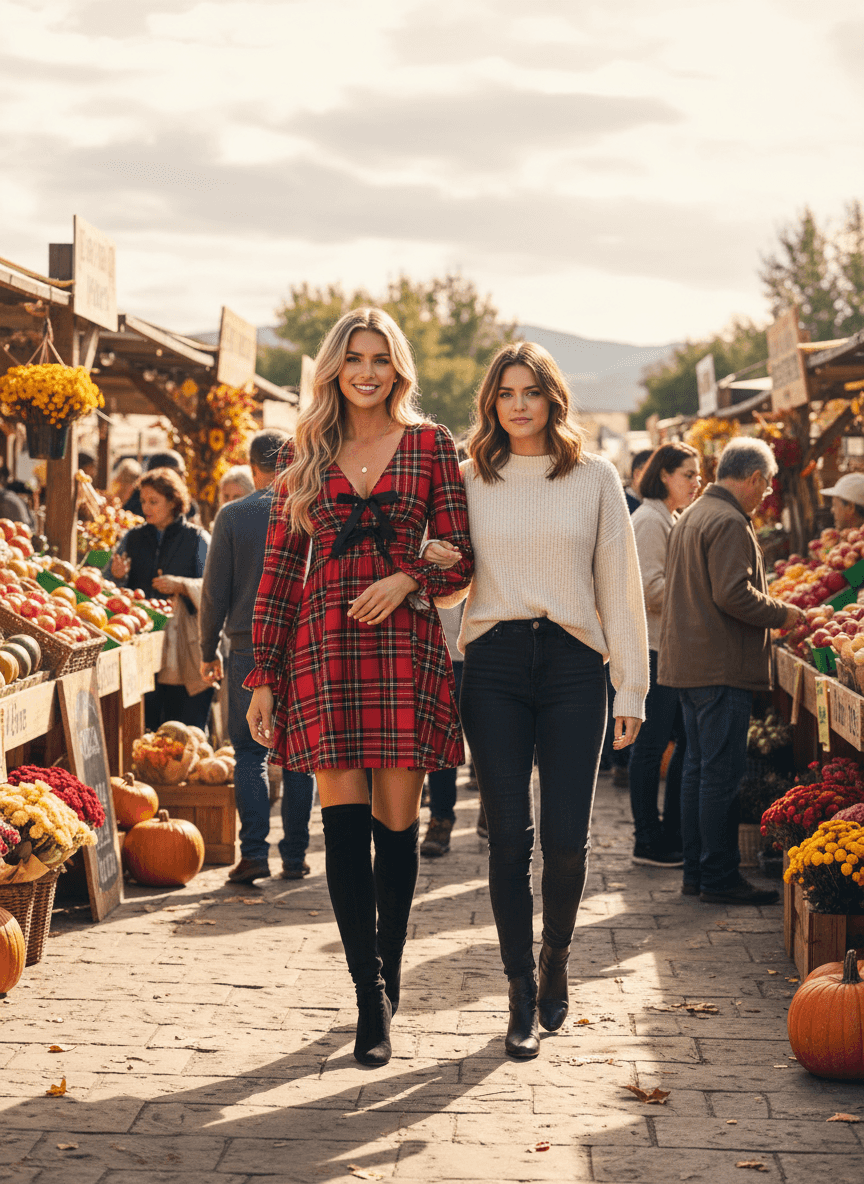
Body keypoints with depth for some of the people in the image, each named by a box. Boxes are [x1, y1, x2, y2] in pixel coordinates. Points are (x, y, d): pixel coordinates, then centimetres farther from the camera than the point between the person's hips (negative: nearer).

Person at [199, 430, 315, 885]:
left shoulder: (233, 515, -2)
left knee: (250, 752, 5)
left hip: (248, 647, -1)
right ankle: (295, 856, 9)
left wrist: (208, 648, 9)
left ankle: (254, 852, -6)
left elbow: (215, 590, -1)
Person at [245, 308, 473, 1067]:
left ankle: (388, 974, 20)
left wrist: (407, 581, -14)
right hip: (324, 646, 1)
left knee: (396, 819, 1)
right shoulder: (305, 453, 12)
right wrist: (263, 673, 6)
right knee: (344, 822, -5)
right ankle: (372, 1001, -1)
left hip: (406, 642, -1)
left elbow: (461, 557, 6)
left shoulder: (430, 446, 7)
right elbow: (282, 567, 11)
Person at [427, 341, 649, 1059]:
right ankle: (523, 997, 8)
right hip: (493, 663, 1)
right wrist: (431, 563, -7)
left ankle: (557, 957, 26)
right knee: (509, 833, -2)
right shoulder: (468, 480, 9)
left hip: (572, 663, -1)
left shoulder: (595, 478, 7)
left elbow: (620, 583, 7)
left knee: (566, 836, -3)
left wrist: (631, 683, 4)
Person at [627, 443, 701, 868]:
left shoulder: (670, 519, 19)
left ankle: (672, 834, 18)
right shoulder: (649, 521, -12)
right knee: (652, 744, -3)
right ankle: (648, 841, 3)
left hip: (672, 648, 10)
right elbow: (651, 588, -19)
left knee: (687, 740, 10)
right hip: (651, 647, -10)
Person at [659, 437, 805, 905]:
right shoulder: (729, 523, -16)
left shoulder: (690, 517, 17)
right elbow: (734, 594, -24)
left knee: (698, 769, 13)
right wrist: (782, 614, -9)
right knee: (722, 774, -5)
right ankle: (720, 878, -1)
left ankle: (696, 872, 18)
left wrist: (771, 612, 24)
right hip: (721, 667, -10)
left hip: (687, 661, 10)